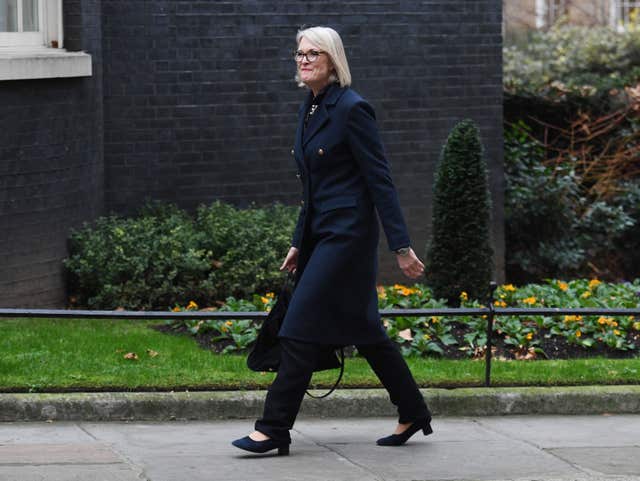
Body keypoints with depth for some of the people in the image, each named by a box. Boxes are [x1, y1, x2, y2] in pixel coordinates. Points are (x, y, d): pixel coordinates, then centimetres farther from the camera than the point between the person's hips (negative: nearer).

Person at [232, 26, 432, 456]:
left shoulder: (351, 109, -14)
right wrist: (299, 243, 19)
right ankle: (413, 415, 24)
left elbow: (380, 180, -15)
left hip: (347, 234, -9)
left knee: (302, 328, -10)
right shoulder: (311, 108, 12)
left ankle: (274, 430, -6)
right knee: (364, 329, 14)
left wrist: (401, 246, -17)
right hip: (320, 234, 9)